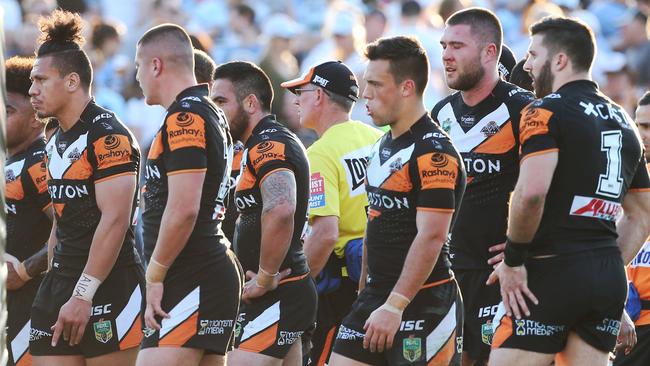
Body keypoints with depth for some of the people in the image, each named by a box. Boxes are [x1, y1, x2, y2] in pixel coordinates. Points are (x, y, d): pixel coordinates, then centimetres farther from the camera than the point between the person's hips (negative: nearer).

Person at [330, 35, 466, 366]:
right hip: (377, 295, 9)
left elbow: (431, 237, -21)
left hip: (422, 302, -9)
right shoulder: (383, 146, 15)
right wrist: (365, 294, 19)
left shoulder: (434, 153, -16)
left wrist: (394, 306, -24)